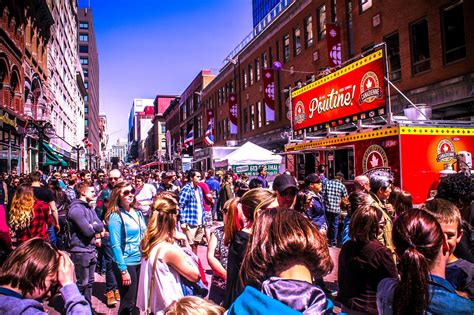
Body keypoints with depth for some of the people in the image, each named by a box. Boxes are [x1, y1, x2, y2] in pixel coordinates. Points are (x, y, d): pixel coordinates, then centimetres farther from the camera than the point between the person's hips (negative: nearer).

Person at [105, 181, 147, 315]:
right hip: (127, 263, -6)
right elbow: (116, 246, -16)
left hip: (141, 261, 6)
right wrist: (123, 271, -18)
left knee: (138, 300, 17)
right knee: (128, 303, 6)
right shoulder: (116, 216, -14)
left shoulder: (138, 213, 5)